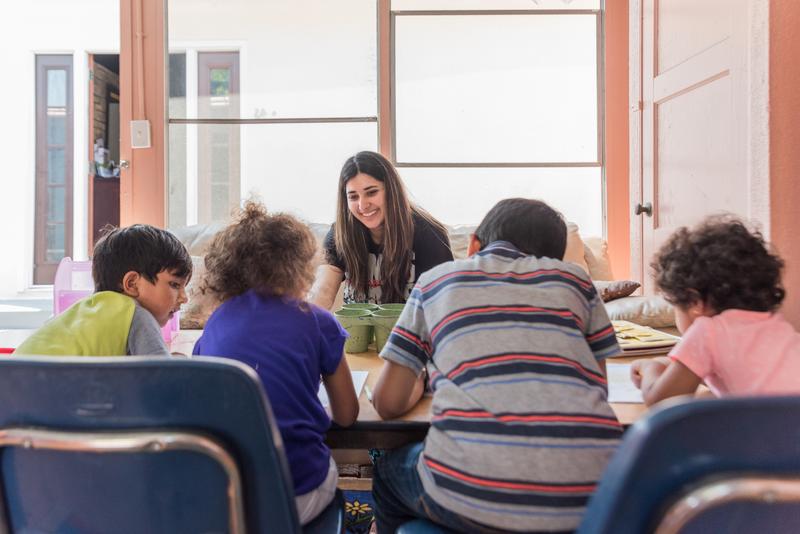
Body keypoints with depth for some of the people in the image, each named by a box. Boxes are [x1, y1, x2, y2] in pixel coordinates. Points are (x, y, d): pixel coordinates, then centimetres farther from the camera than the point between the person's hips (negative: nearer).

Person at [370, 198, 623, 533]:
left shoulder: (437, 279, 14)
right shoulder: (574, 278, 17)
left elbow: (388, 402, 12)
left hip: (474, 494, -2)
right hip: (590, 493, 3)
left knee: (389, 470, 31)